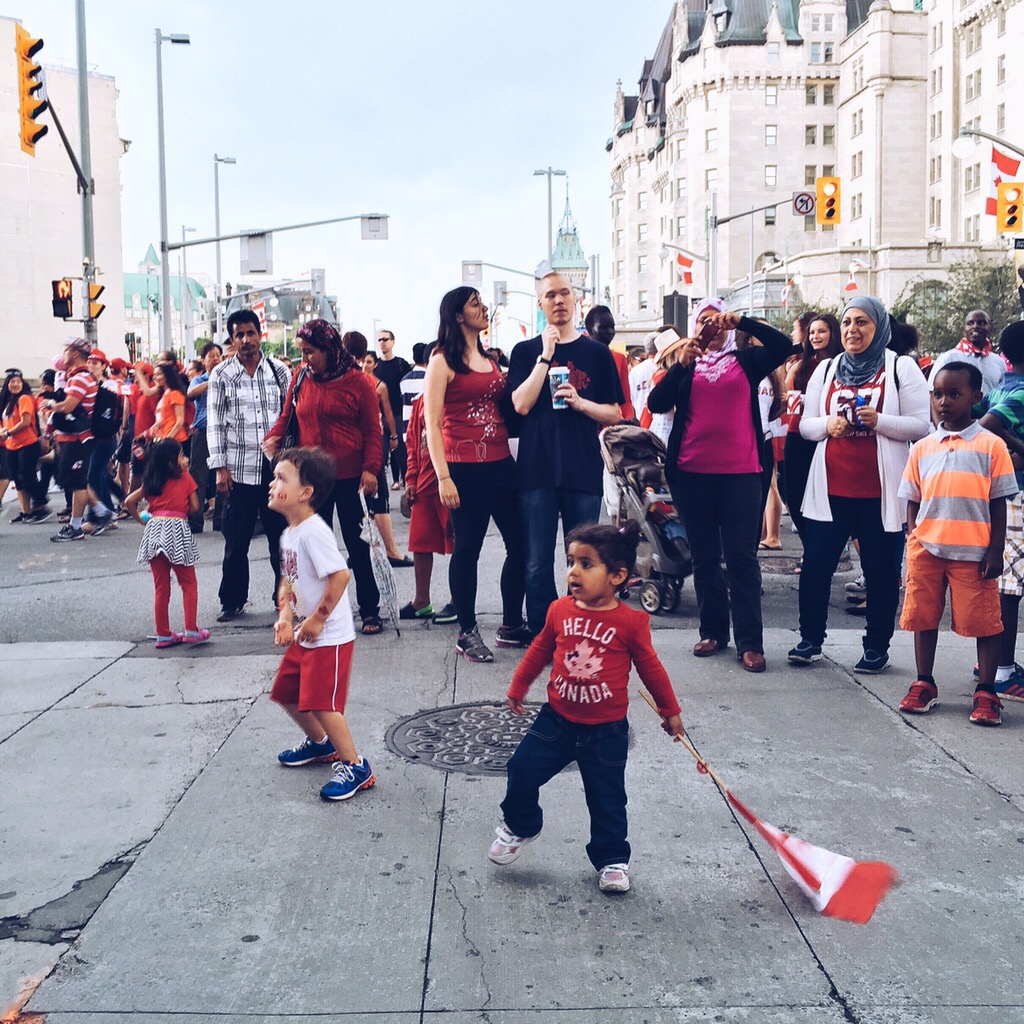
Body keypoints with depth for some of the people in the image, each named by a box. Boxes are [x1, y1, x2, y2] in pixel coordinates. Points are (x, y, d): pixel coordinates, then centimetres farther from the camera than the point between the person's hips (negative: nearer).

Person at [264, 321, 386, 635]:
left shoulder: (357, 381, -4)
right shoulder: (301, 378, 6)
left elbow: (372, 430, -4)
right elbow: (286, 417, 11)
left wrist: (370, 468, -14)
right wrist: (272, 439, -9)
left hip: (350, 477, -3)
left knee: (358, 544, 4)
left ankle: (370, 610, 14)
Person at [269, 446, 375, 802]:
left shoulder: (313, 531, -22)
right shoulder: (289, 533, 8)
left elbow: (340, 575, -30)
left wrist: (317, 620, -23)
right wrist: (285, 617, 1)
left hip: (329, 637, -10)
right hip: (303, 635, 10)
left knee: (320, 703, -10)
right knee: (285, 693, 20)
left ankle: (355, 767, 4)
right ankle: (319, 743, 42)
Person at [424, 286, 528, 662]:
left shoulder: (489, 359, 16)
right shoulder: (443, 361, -3)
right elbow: (432, 423, -9)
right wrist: (443, 477, -16)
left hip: (501, 464, 7)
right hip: (466, 468, -7)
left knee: (520, 544, 7)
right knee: (467, 548, 2)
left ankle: (511, 626, 20)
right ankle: (467, 632, 14)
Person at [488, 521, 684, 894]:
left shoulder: (630, 622, -13)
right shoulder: (560, 611, -5)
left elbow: (650, 667, 0)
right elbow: (540, 650, 11)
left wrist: (670, 710, 9)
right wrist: (518, 688, 19)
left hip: (606, 731, -2)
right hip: (557, 720, 3)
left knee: (607, 799, 8)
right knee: (522, 771, 2)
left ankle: (612, 859, 28)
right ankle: (519, 827, 30)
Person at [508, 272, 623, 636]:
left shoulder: (597, 353, 9)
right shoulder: (526, 351, 8)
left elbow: (614, 414, 7)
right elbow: (521, 404, -7)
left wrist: (580, 402, -11)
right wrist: (546, 356, -10)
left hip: (584, 470, 1)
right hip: (537, 469, -1)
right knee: (537, 564, 2)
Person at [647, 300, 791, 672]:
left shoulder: (746, 360, 11)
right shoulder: (685, 365, 13)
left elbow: (783, 346, -6)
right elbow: (656, 403, -1)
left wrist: (742, 321, -12)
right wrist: (681, 364, -11)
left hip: (740, 471, -2)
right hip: (693, 472, 2)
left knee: (742, 555, -3)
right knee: (704, 555, 8)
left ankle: (750, 642, -2)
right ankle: (713, 631, 18)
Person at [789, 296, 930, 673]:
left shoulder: (901, 368, 2)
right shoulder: (826, 370, 13)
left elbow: (922, 425, -4)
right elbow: (806, 424, 13)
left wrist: (879, 420, -19)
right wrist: (827, 424, -9)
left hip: (879, 489, -3)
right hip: (830, 487, 3)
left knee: (880, 570, 4)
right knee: (816, 564, 3)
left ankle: (877, 647, 15)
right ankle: (810, 640, 15)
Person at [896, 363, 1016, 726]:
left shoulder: (991, 445, -1)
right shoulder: (922, 448, 8)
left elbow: (999, 504, -1)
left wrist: (995, 550, -5)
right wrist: (912, 544, 5)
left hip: (973, 553, -3)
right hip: (926, 549, 3)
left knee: (984, 622, 2)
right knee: (924, 617, 10)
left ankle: (986, 693, 13)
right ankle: (924, 685, 24)